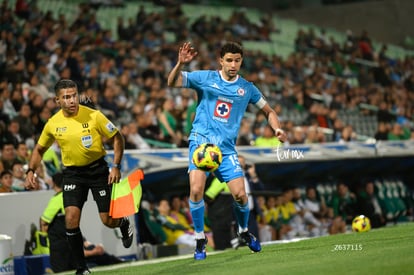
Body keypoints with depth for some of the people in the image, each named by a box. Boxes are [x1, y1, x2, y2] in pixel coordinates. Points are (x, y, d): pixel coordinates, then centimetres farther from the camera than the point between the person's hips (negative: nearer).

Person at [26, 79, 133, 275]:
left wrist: (116, 167, -11)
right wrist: (31, 171, -2)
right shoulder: (53, 124, -6)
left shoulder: (93, 116, -14)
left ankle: (124, 223, 38)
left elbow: (117, 138, -4)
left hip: (98, 169, -2)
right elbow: (39, 149, 11)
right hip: (72, 173, 2)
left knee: (108, 220, -2)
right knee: (71, 218, -14)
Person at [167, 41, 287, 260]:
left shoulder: (247, 88, 9)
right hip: (201, 140, -2)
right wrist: (180, 64, -27)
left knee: (240, 194, -8)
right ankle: (200, 238, -2)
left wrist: (277, 129, 2)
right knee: (196, 189, -20)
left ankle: (244, 231, 22)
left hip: (226, 146, 2)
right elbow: (172, 83, -7)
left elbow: (268, 111, 21)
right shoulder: (205, 78, 1)